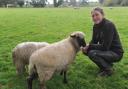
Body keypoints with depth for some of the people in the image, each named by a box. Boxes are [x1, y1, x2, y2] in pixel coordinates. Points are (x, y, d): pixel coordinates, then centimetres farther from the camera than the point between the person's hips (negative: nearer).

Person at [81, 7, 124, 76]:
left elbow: (105, 47, -27)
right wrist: (87, 47, -15)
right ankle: (107, 64, 10)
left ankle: (108, 69, -3)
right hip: (106, 50, 8)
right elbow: (94, 41, 6)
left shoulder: (109, 25, -23)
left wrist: (89, 46, -20)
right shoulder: (95, 26, 1)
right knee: (87, 51, -4)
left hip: (115, 53, -8)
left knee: (92, 53, -27)